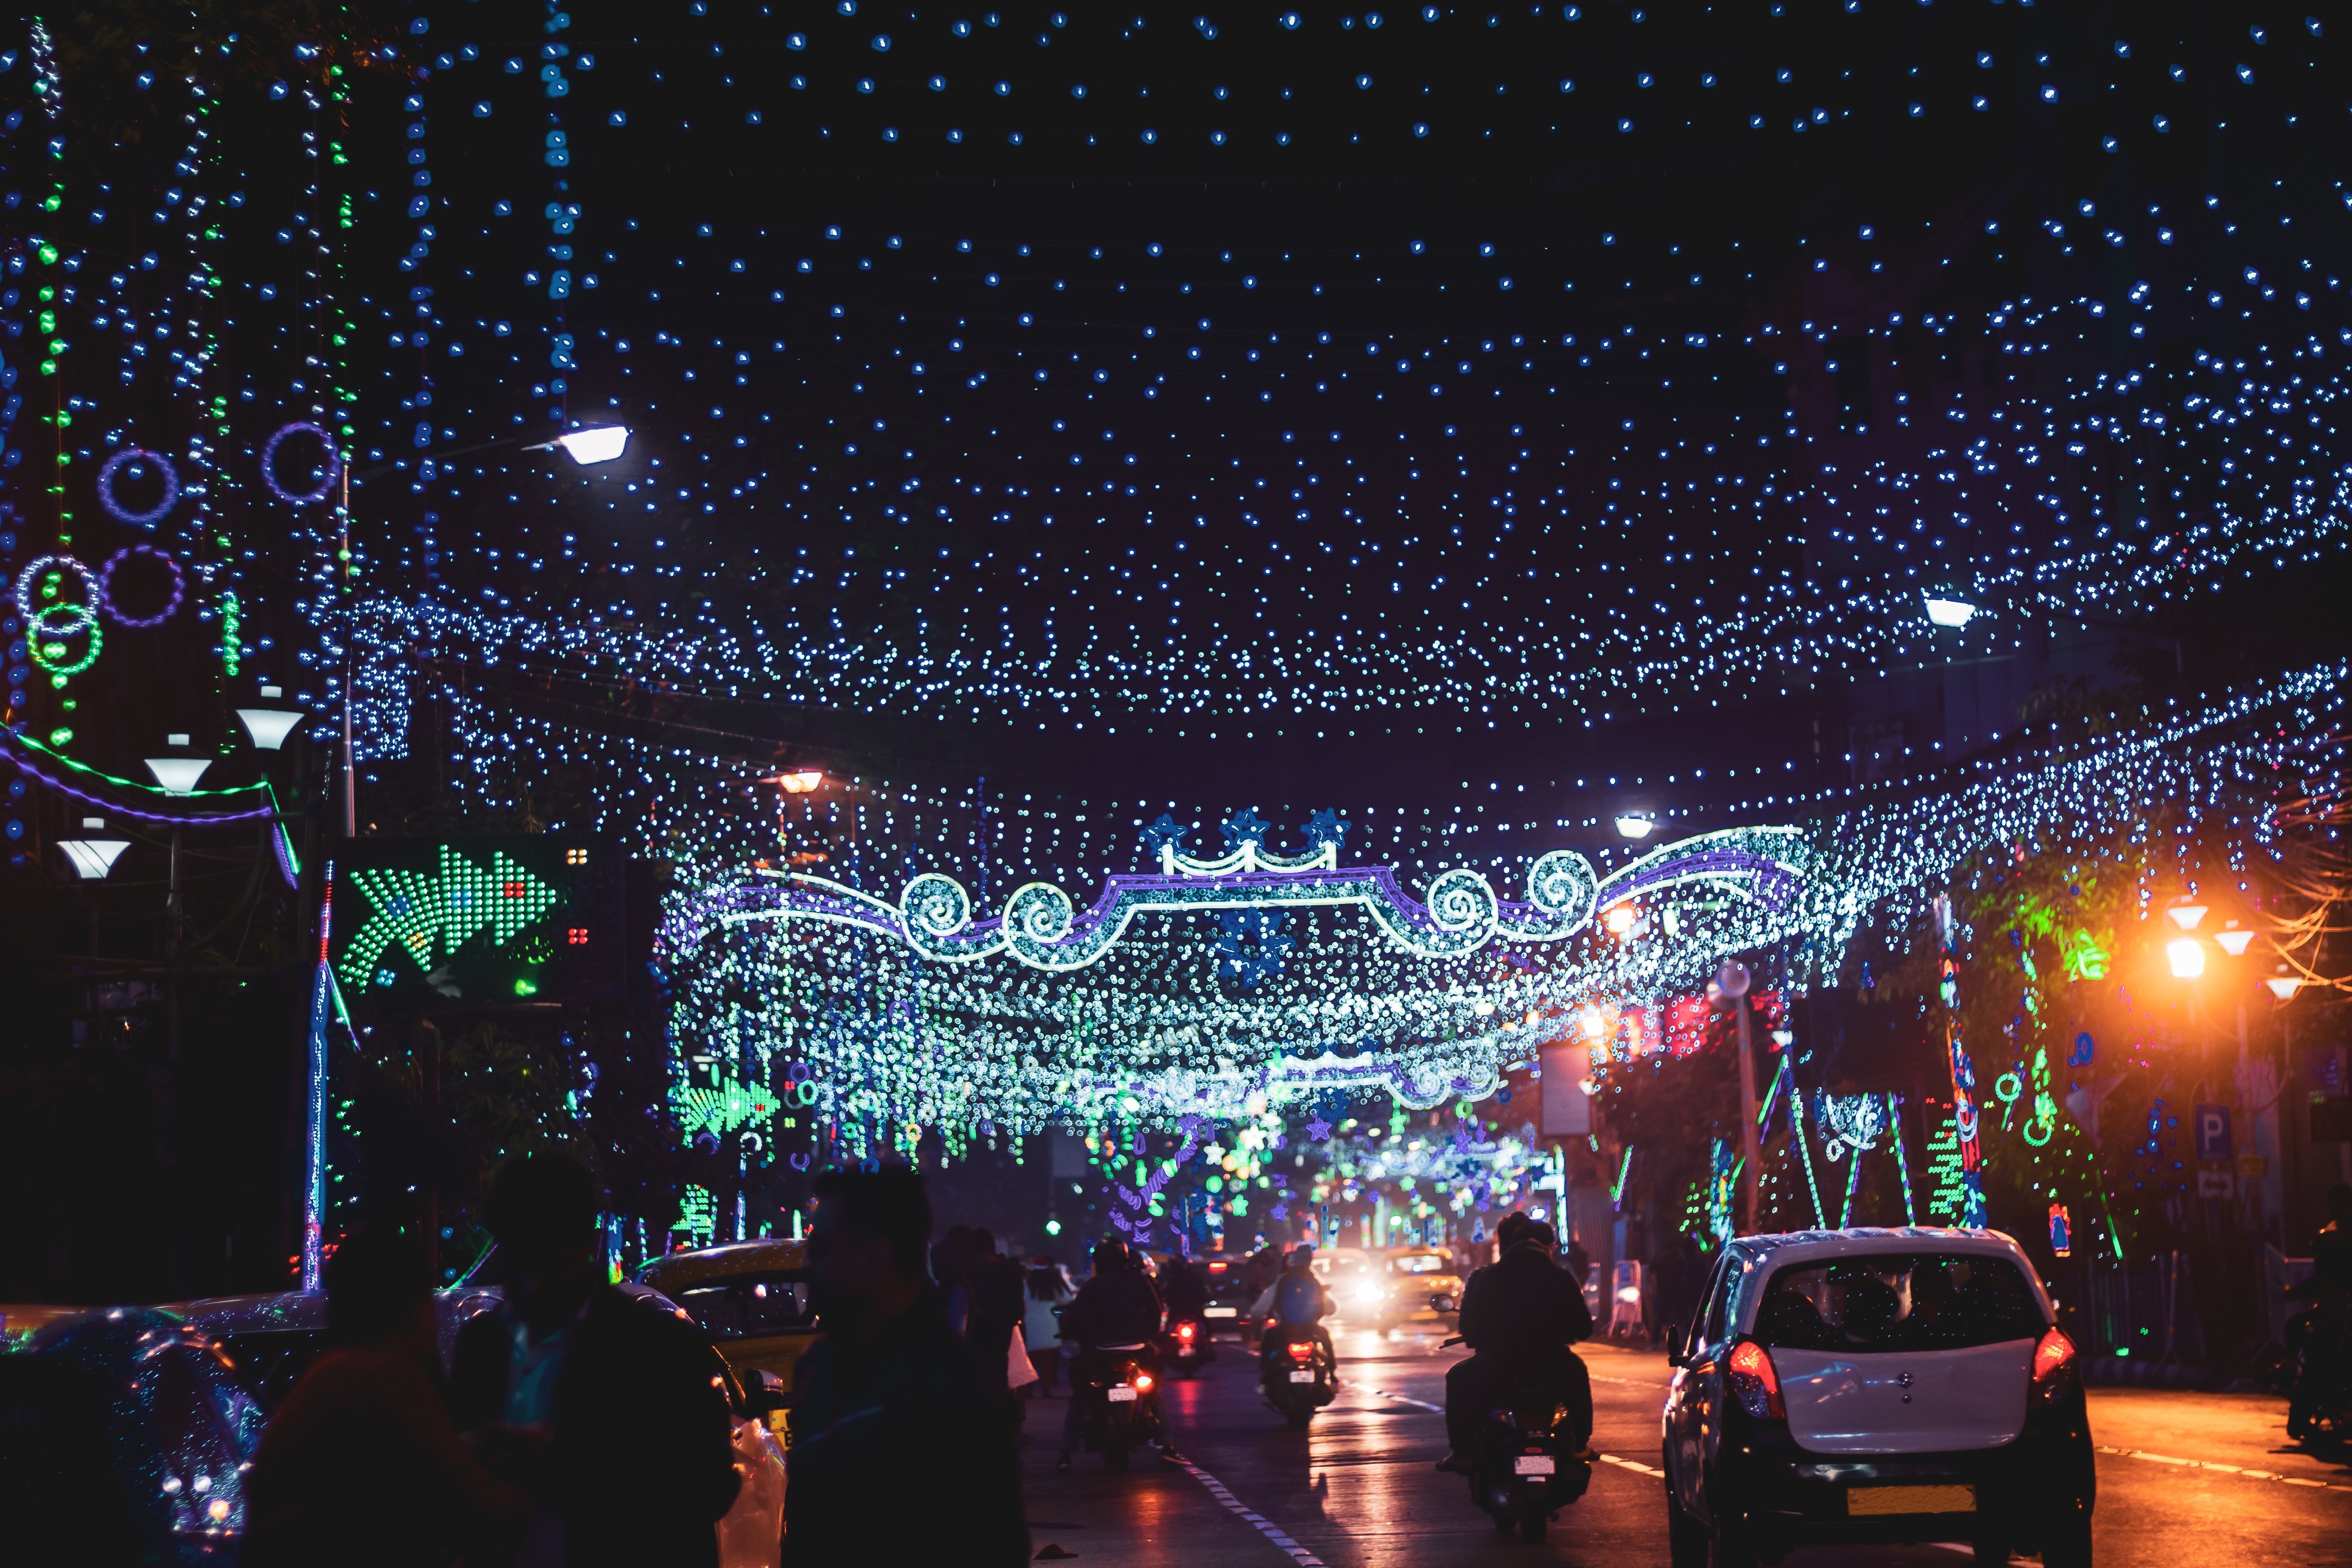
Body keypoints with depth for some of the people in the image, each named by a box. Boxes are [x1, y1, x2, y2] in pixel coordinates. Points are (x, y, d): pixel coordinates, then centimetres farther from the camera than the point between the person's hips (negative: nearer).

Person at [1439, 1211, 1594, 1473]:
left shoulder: (1483, 1279, 0)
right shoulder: (1560, 1279, 0)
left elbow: (1469, 1329, 4)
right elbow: (1583, 1329, 5)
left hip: (1497, 1371, -1)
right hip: (1551, 1372, 1)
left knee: (1458, 1378, 29)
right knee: (1577, 1373, 36)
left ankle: (1463, 1453, 23)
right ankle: (1579, 1448, 39)